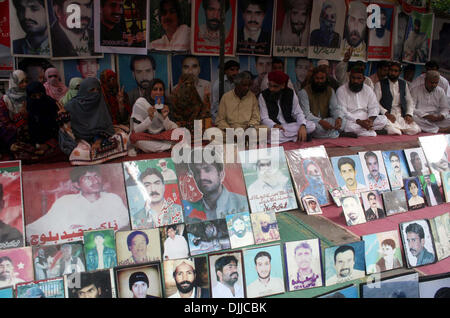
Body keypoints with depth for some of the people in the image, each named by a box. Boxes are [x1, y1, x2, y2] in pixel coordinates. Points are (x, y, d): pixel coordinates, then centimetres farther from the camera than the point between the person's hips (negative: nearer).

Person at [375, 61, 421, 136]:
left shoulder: (403, 84, 18)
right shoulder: (380, 84, 4)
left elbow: (410, 101, 19)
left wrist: (409, 114, 1)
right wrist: (386, 113, -19)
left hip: (402, 117, 4)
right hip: (387, 117, -4)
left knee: (415, 130, -22)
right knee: (394, 132, -35)